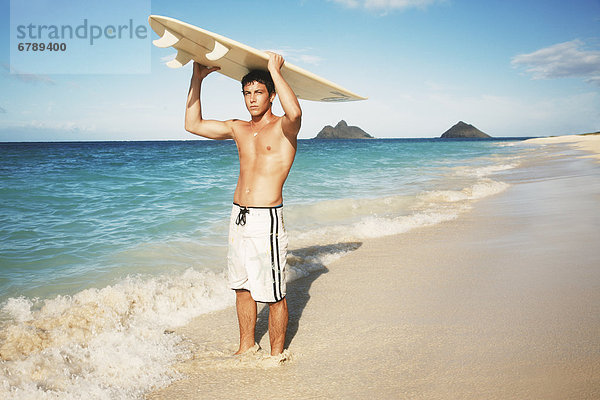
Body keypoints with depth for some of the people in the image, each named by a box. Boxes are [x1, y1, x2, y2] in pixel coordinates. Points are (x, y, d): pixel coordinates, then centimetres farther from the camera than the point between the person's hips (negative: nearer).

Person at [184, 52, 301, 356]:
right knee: (242, 286, 17)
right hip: (238, 217, 7)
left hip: (267, 220, -7)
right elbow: (193, 124, 17)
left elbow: (295, 112, -31)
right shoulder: (238, 128, 13)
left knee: (274, 294, 2)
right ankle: (246, 347, 34)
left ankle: (276, 355, 18)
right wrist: (197, 79, 12)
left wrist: (275, 71, -20)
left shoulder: (282, 128, -6)